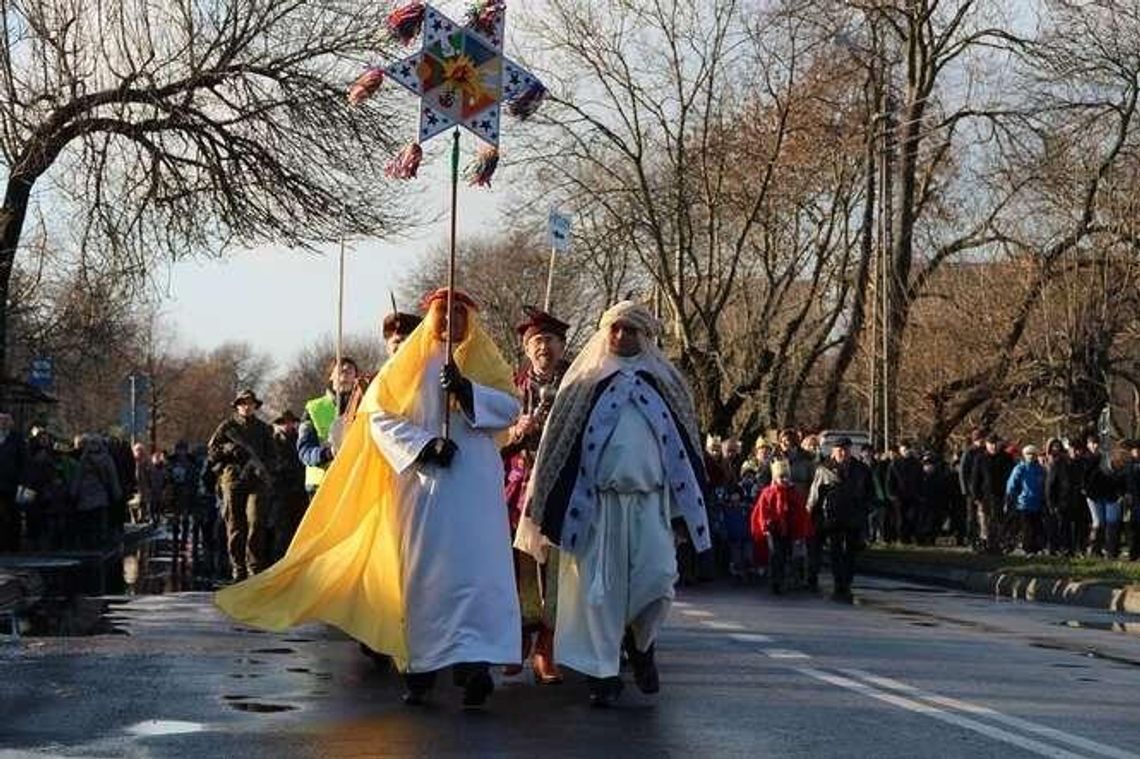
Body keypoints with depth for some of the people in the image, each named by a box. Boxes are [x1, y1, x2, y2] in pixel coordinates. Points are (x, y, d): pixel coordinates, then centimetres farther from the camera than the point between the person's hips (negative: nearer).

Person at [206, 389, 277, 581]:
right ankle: (237, 566, 5)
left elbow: (271, 456, 20)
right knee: (234, 525, 0)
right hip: (232, 479, -1)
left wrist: (266, 473, 2)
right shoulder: (227, 427, 11)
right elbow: (211, 451, 8)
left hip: (257, 480, 1)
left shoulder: (263, 429, 17)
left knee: (255, 522, -12)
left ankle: (255, 566, -8)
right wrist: (229, 449, -8)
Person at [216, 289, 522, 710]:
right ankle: (421, 666, 5)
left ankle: (474, 664, -19)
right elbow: (379, 415, 5)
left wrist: (466, 390, -15)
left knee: (473, 567, -13)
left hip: (473, 484, -1)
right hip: (422, 482, 1)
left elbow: (509, 407, 0)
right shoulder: (410, 362, 15)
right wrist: (424, 444, -9)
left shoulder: (484, 361, 14)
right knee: (422, 571, -2)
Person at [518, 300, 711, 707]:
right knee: (599, 588, -2)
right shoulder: (586, 384, 8)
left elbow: (686, 444, 16)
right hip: (597, 501, -1)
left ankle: (640, 643, 17)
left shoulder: (664, 384, 13)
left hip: (649, 499, 1)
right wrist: (551, 511, 1)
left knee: (657, 578, -11)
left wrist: (685, 504, 10)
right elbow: (559, 444, 7)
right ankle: (603, 671, 7)